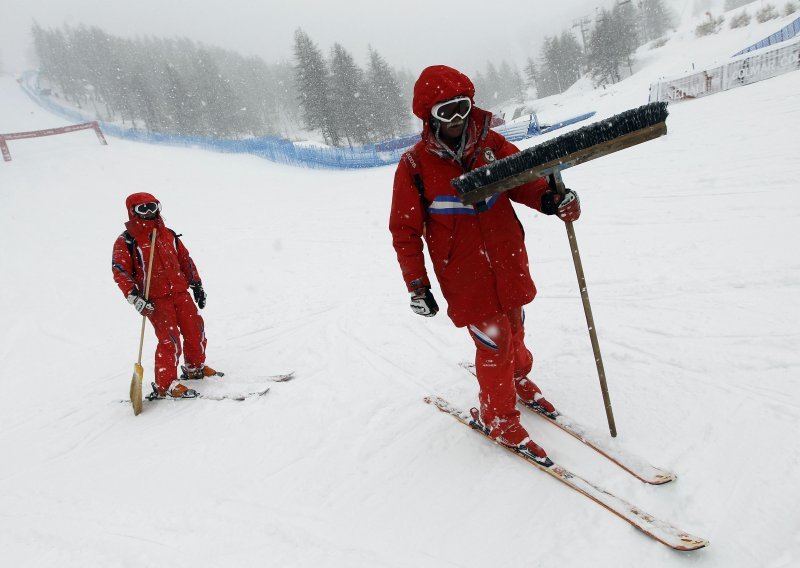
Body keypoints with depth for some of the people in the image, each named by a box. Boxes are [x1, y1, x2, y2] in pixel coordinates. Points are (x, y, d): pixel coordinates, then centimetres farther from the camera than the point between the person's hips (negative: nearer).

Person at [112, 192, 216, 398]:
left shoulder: (168, 234, 14)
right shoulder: (126, 241, -3)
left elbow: (185, 259, 19)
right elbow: (120, 272, -7)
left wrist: (196, 284, 16)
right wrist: (134, 297, -17)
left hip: (180, 292, 6)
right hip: (155, 299, -6)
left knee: (196, 330, 9)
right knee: (170, 339, -12)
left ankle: (195, 367, 33)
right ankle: (165, 384, 1)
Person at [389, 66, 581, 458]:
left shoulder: (491, 144, -2)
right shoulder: (415, 165, -10)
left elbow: (523, 180, 0)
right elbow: (405, 231, -6)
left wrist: (550, 199, -24)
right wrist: (417, 285, -8)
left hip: (509, 266, 4)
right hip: (465, 278, -4)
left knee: (513, 332, 21)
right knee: (493, 343, 0)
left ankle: (519, 379, 53)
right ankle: (498, 417, 24)